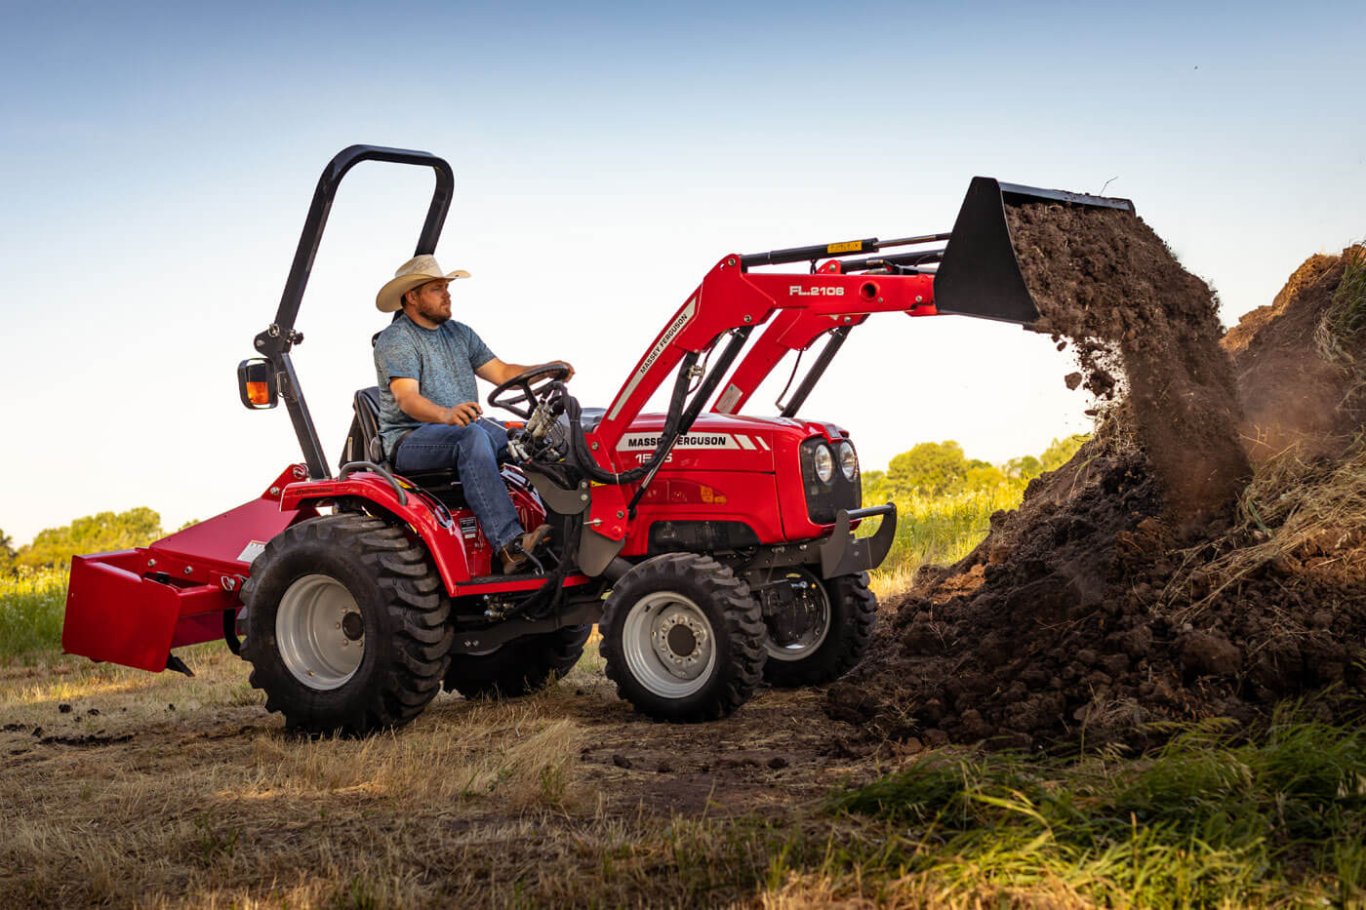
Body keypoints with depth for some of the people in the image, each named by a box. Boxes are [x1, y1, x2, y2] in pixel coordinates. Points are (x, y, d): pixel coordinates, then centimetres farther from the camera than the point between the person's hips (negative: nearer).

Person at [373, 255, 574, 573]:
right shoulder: (395, 341, -7)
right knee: (471, 436, -37)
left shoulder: (460, 334, 18)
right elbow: (407, 398, -22)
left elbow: (501, 373, 13)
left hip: (467, 428, 7)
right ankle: (510, 545, -47)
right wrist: (446, 415, -43)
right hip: (409, 439, -7)